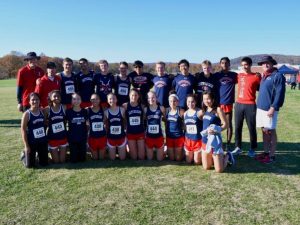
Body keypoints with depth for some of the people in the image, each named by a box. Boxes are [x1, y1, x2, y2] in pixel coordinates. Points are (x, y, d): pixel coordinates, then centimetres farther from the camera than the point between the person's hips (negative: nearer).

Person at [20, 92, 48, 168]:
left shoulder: (42, 111, -1)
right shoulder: (27, 114, -14)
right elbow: (23, 130, -13)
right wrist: (26, 145, -14)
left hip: (43, 141, 4)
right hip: (32, 142, -4)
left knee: (44, 163, 10)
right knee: (29, 165, 6)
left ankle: (38, 155, 41)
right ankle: (25, 154, 36)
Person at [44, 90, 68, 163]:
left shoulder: (64, 108, -7)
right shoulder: (47, 109, -10)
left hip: (63, 137, 1)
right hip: (52, 138, -1)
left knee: (62, 160, 10)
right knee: (56, 161, 8)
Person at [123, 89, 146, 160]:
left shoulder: (141, 106, -1)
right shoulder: (125, 105, -6)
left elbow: (144, 119, 2)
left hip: (141, 133, 1)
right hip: (130, 133, -1)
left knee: (141, 156, 5)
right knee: (133, 157, 6)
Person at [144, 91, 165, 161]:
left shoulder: (161, 108, -6)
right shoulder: (145, 109, -3)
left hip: (159, 136, -1)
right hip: (149, 136, 1)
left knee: (160, 159, 7)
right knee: (149, 158, 10)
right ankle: (153, 150, 39)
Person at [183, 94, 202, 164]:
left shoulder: (199, 112, -13)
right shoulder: (185, 113, 4)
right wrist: (185, 138, 11)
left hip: (198, 140, -5)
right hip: (188, 140, 5)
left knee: (197, 162, 4)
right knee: (188, 161, 12)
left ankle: (201, 154, 32)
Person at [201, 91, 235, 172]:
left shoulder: (218, 109, -9)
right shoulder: (204, 110, 10)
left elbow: (225, 124, -12)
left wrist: (216, 130, -26)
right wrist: (203, 131, 1)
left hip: (214, 139, -6)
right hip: (205, 139, 7)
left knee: (219, 170, -5)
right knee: (206, 167, 11)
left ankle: (227, 156, 24)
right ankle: (221, 157, 34)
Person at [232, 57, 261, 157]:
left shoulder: (256, 76, -4)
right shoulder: (239, 76, 9)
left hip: (250, 105, -4)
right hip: (238, 104, 4)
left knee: (251, 128, 3)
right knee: (237, 127, 8)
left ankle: (252, 149, 15)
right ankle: (238, 147, 19)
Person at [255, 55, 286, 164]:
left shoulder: (278, 76, -10)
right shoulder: (264, 76, 15)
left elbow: (279, 94, -16)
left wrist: (273, 108, -21)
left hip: (270, 109, -8)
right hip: (260, 108, 8)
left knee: (271, 132, 0)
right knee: (264, 131, 14)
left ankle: (272, 155, 10)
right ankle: (266, 152, 25)